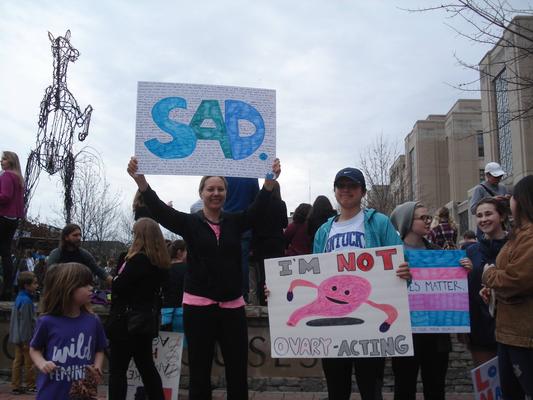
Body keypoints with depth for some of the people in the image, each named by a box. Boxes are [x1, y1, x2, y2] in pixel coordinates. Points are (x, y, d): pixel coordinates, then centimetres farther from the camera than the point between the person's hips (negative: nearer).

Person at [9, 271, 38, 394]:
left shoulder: (19, 298, 9)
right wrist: (27, 340, -18)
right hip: (25, 337, -9)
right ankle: (31, 386, 13)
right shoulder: (26, 300, -21)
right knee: (29, 362, 3)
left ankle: (15, 387, 17)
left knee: (18, 361, 12)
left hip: (18, 337, 9)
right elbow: (26, 322, -21)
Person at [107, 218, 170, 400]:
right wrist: (121, 279, 11)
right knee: (146, 366, 18)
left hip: (127, 321, -8)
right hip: (146, 320, 8)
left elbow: (117, 286, -19)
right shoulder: (160, 261, 6)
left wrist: (115, 280, 2)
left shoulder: (139, 259, -19)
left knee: (117, 369, 1)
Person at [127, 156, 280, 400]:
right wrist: (140, 180, -30)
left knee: (238, 372, 9)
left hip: (232, 306, 2)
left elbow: (259, 207, -10)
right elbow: (159, 210, -13)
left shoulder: (235, 222, 6)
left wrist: (270, 179, -28)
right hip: (198, 305, -2)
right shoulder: (189, 223, 1)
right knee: (199, 373, 9)